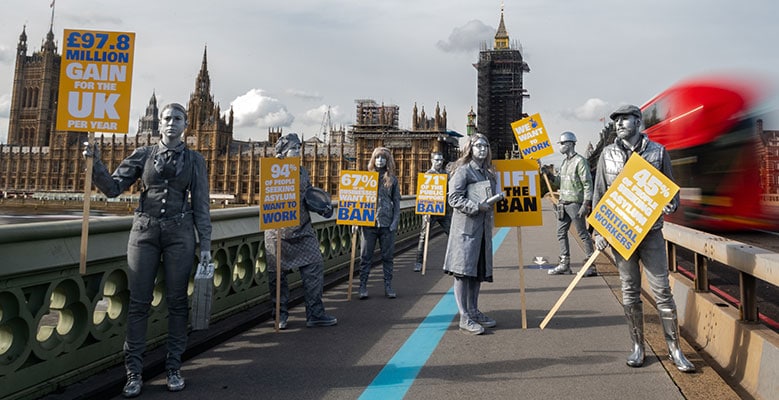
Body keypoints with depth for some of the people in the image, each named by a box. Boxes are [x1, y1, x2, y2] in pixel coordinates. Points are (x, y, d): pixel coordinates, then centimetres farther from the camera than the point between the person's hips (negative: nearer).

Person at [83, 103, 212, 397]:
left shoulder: (194, 160, 6)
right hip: (145, 231, 1)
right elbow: (113, 187, 4)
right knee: (139, 302, 1)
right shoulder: (143, 155, 7)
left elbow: (201, 205, 4)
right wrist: (95, 163, -12)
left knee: (176, 301, 3)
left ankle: (174, 368, 14)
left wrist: (205, 245, 1)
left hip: (180, 233, 0)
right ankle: (134, 372, 10)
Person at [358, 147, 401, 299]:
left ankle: (388, 286, 16)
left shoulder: (392, 179, 6)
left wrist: (395, 221, -2)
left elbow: (396, 201, 7)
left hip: (387, 223, 1)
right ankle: (363, 286, 9)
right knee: (365, 256, 2)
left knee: (388, 256, 7)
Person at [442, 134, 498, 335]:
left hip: (483, 228, 8)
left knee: (479, 271, 13)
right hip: (466, 227, -8)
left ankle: (474, 312, 25)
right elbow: (454, 198, -15)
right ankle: (464, 318, -2)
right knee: (463, 271, -6)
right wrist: (476, 207, -20)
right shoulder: (463, 170, -6)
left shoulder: (488, 172, 18)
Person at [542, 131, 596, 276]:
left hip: (575, 203, -9)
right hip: (563, 203, 9)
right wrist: (548, 173, 4)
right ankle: (565, 264, 17)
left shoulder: (580, 161, -10)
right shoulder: (564, 161, 16)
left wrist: (585, 204, -20)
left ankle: (591, 266, 3)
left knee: (583, 234, -3)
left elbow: (588, 184, -14)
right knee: (561, 233, 10)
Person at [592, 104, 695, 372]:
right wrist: (598, 231, -1)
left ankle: (674, 348, 13)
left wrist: (671, 204, -15)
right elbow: (599, 194, 6)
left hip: (651, 232, -1)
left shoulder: (658, 152, 2)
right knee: (630, 292, 8)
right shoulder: (607, 155, 5)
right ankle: (638, 347, 20)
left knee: (662, 291, 1)